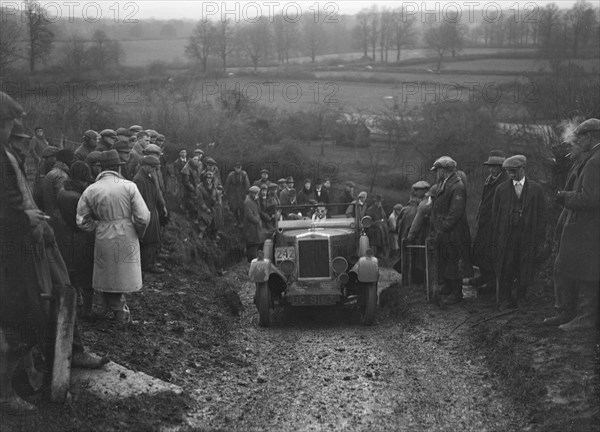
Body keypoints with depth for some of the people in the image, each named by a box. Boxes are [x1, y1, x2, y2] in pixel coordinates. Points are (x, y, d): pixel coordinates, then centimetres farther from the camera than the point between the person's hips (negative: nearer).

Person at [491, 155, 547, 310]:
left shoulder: (536, 189, 4)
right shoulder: (501, 189, 8)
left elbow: (542, 215, 4)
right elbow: (495, 215, 9)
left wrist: (540, 239, -2)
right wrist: (495, 238, 2)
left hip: (528, 237, -1)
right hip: (506, 237, 1)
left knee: (525, 272, 0)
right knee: (505, 272, 0)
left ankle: (518, 297, 19)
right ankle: (506, 301, 14)